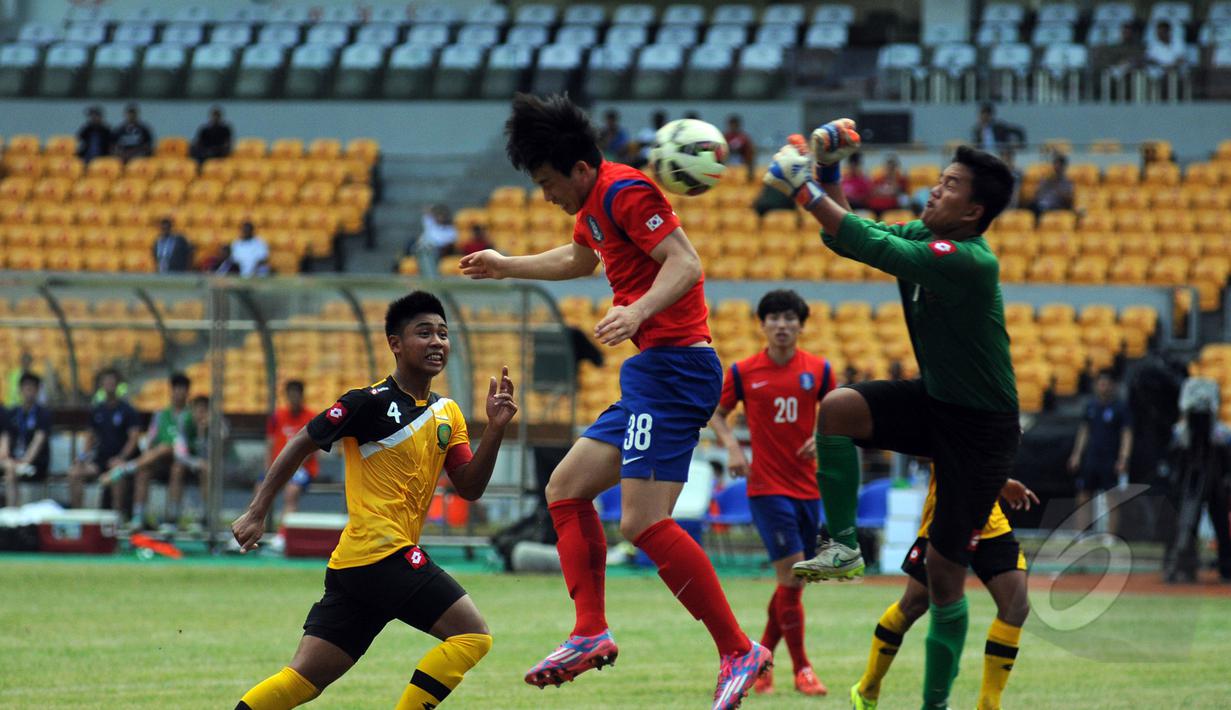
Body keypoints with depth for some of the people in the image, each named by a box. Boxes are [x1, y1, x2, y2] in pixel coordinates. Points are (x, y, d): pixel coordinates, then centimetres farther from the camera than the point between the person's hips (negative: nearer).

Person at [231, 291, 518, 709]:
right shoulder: (372, 402, -7)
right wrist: (257, 512, -6)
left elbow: (469, 488, 9)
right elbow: (302, 445, -3)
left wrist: (495, 429, -4)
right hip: (381, 553, -8)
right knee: (472, 635, -12)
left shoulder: (448, 414, 15)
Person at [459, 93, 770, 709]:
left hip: (670, 364, -11)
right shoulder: (595, 203, 19)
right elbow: (579, 259, 41)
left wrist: (640, 310, -39)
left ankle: (739, 652, -16)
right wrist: (507, 266, 50)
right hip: (652, 375, 11)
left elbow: (685, 263, -24)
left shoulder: (624, 191, -13)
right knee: (566, 489, 15)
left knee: (644, 523, -19)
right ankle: (590, 635, 11)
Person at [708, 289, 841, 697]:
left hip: (808, 489, 4)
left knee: (793, 582, 7)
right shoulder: (743, 372, -2)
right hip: (767, 488, -4)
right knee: (791, 575, -12)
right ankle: (801, 669, -4)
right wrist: (731, 447, -8)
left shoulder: (818, 370, 2)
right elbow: (717, 414, 9)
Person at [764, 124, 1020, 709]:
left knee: (944, 573, -5)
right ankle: (843, 547, -7)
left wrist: (804, 190, -29)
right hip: (932, 399, 7)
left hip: (980, 427, -7)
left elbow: (873, 248, -33)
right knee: (836, 407, -21)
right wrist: (828, 174, -8)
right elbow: (846, 237, 7)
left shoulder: (972, 262, -28)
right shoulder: (923, 236, -2)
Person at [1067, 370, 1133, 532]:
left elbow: (1127, 434, -6)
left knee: (1111, 502, -2)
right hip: (1089, 461, 5)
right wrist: (1077, 455, 13)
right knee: (1083, 499, 2)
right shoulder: (1091, 406, 11)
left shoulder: (1121, 407, -4)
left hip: (1110, 462, -5)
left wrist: (1123, 459, -16)